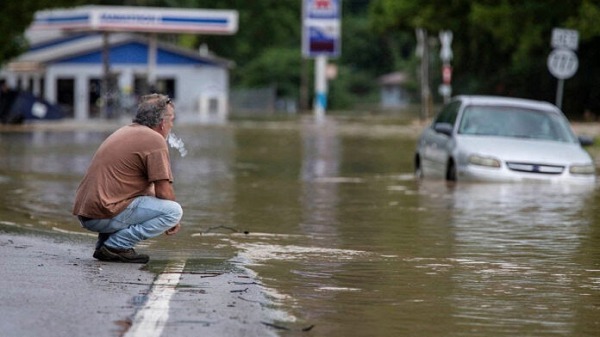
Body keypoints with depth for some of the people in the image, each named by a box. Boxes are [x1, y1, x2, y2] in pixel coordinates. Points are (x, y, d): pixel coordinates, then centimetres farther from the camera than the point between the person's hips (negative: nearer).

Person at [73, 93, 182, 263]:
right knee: (174, 210, -10)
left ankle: (104, 242, 14)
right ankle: (116, 246, -11)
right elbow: (164, 192, -9)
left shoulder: (126, 131, 23)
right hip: (105, 215, -9)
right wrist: (172, 220, 9)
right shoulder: (155, 140, -7)